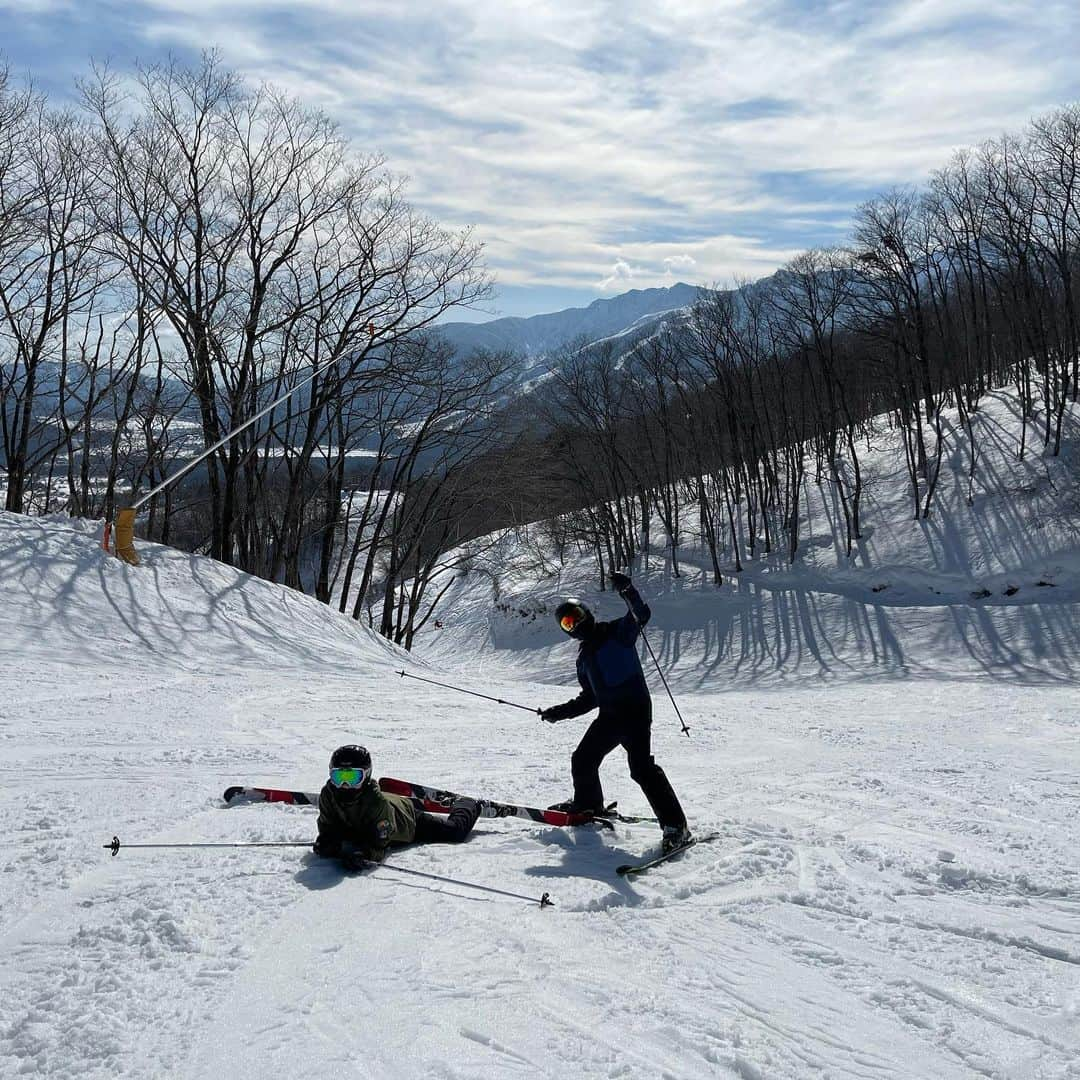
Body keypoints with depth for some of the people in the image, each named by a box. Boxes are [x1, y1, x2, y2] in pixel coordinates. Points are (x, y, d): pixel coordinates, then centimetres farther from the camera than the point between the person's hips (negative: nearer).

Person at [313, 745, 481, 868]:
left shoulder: (377, 801, -46)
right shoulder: (328, 794, -31)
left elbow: (379, 845, -45)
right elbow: (328, 828, -21)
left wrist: (362, 853, -66)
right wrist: (325, 844, -45)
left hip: (408, 818, -5)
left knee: (456, 831, 9)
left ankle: (470, 806, 43)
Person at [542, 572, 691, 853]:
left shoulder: (617, 632, 0)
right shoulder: (584, 656, 21)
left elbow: (641, 614, -19)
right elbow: (589, 698, 24)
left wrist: (627, 590, -34)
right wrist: (561, 712, 17)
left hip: (635, 708, -8)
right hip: (609, 714, 8)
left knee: (641, 767, -19)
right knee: (582, 760, 15)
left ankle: (675, 825, -16)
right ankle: (588, 804, 42)